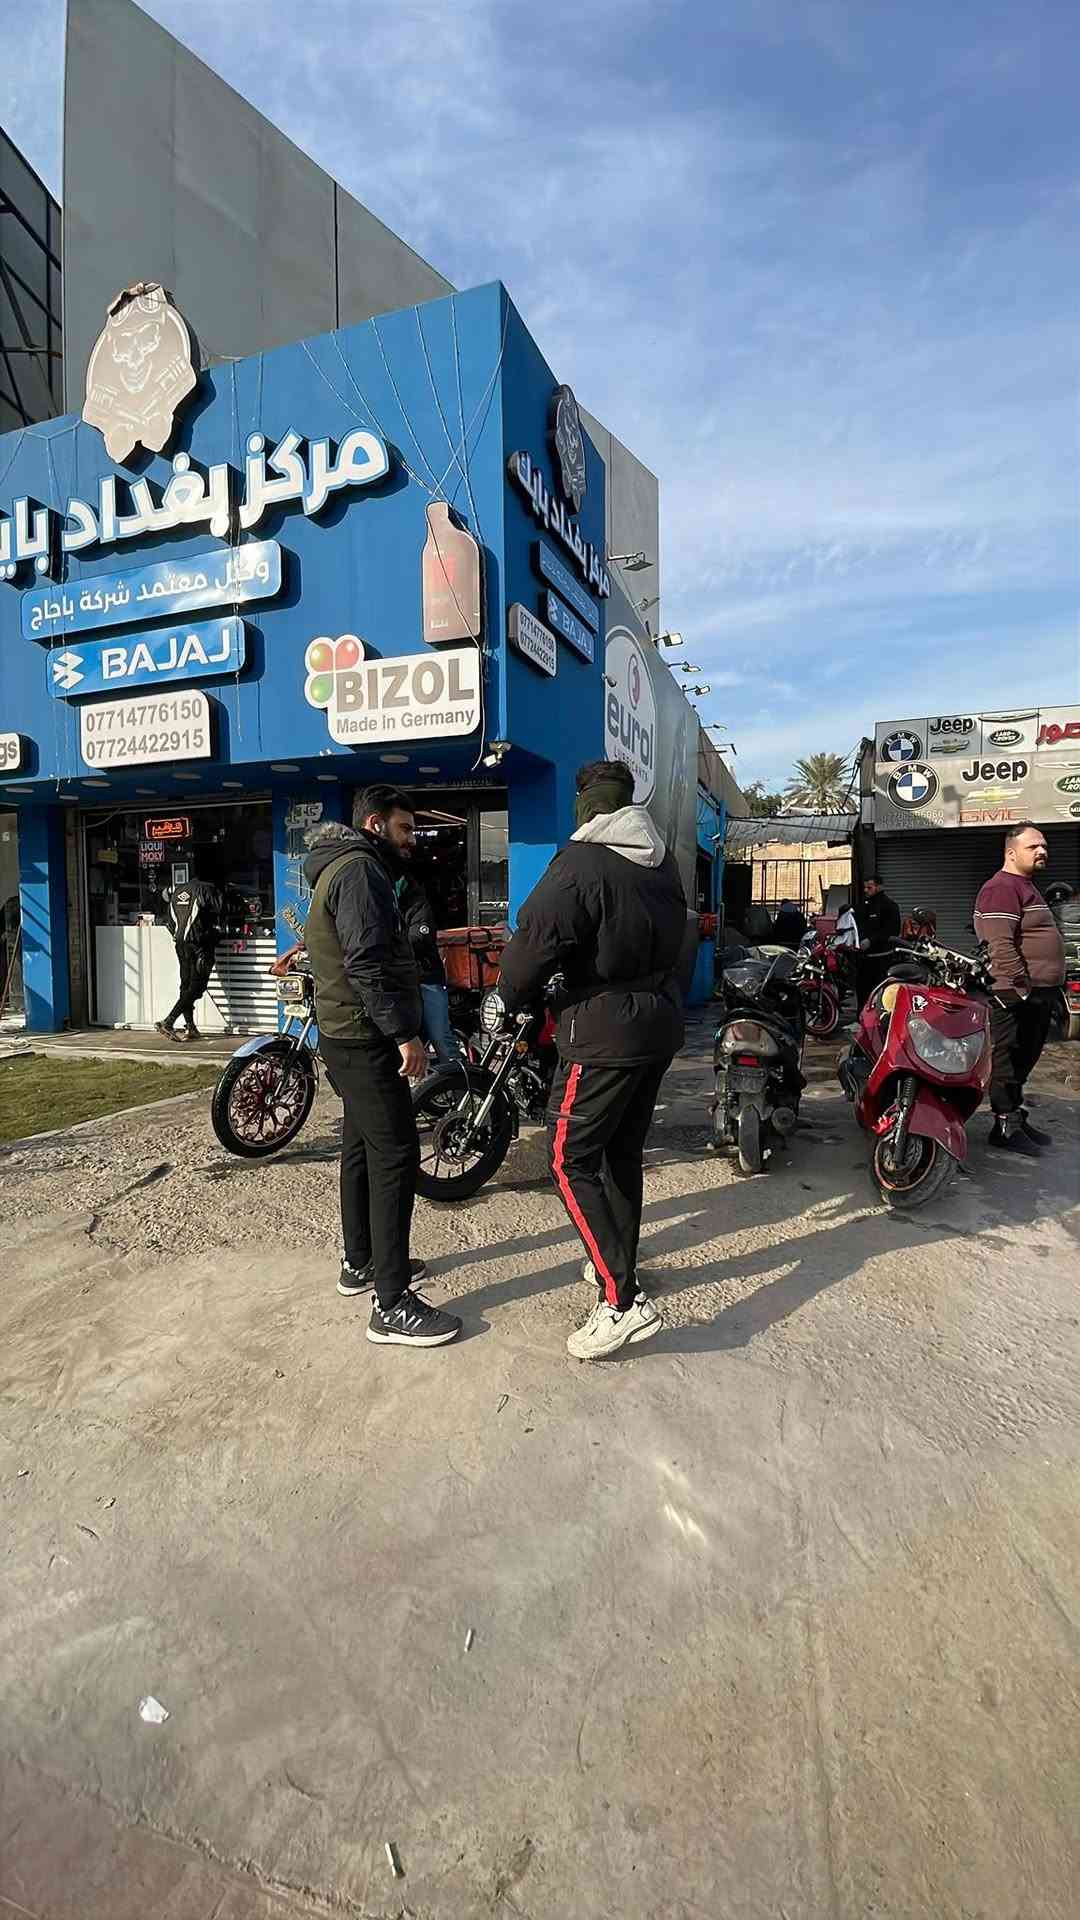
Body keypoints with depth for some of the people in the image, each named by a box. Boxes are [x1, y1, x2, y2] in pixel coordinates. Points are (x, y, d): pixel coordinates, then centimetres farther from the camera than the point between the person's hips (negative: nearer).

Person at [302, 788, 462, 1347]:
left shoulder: (342, 867, 21)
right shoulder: (359, 868, -14)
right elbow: (367, 963, -24)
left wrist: (398, 1029, 23)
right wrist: (404, 1034, -24)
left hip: (347, 1035, 11)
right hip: (367, 1038, -11)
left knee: (362, 1148, 18)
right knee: (395, 1158, -10)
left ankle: (360, 1262, 32)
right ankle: (392, 1306, -5)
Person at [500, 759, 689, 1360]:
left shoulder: (580, 865, -16)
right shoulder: (663, 860, 9)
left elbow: (534, 945, -16)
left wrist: (515, 998, 2)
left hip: (605, 1034, -8)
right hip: (663, 1024, 8)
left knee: (571, 1160, -1)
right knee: (624, 1152, 20)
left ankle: (623, 1301, -4)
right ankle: (617, 1263, 35)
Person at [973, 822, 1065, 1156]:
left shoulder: (1027, 886, 21)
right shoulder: (1002, 888, -14)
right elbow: (1002, 947, -24)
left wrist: (1047, 990, 23)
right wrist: (1022, 989, -24)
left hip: (1037, 994, 11)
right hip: (1015, 996, -11)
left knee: (1024, 1061, 17)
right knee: (1009, 1061, -4)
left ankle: (1017, 1118, 28)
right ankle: (1006, 1127, 4)